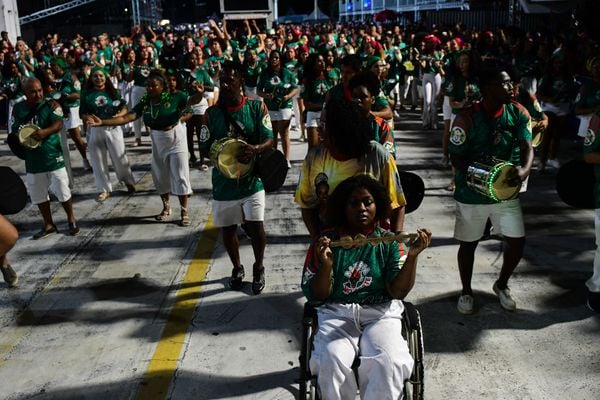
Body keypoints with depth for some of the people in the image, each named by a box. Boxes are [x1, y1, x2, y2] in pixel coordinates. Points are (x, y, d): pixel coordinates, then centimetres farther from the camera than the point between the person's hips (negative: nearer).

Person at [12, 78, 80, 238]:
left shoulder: (50, 105, -8)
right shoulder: (18, 108, 2)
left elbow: (59, 123, -23)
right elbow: (15, 130, 13)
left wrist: (45, 132, -42)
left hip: (53, 155, -4)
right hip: (32, 159, 4)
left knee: (62, 190, 3)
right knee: (38, 194, 11)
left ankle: (71, 219, 24)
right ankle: (49, 224, 26)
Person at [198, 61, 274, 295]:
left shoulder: (257, 107, -5)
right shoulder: (211, 113, -1)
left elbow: (270, 140, -8)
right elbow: (204, 147, 2)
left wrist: (255, 149, -30)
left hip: (251, 179, -2)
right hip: (224, 182, 2)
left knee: (256, 227, -6)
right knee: (228, 229, 11)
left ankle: (258, 267, 22)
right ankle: (237, 268, 36)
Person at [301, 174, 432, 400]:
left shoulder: (389, 242, 5)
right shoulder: (326, 242, 2)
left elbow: (398, 292, -5)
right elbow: (317, 296, -1)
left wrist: (412, 255, -19)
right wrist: (326, 264, -19)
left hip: (381, 313, 1)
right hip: (337, 312, 0)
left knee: (387, 362, -29)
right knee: (331, 360, -29)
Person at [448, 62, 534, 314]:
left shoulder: (518, 113, -4)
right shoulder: (467, 118, -16)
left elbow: (527, 147, -6)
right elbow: (456, 158, -12)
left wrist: (524, 170, -27)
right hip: (472, 195, -3)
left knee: (517, 241, 3)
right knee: (468, 244, 10)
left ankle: (501, 285, 31)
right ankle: (466, 292, 33)